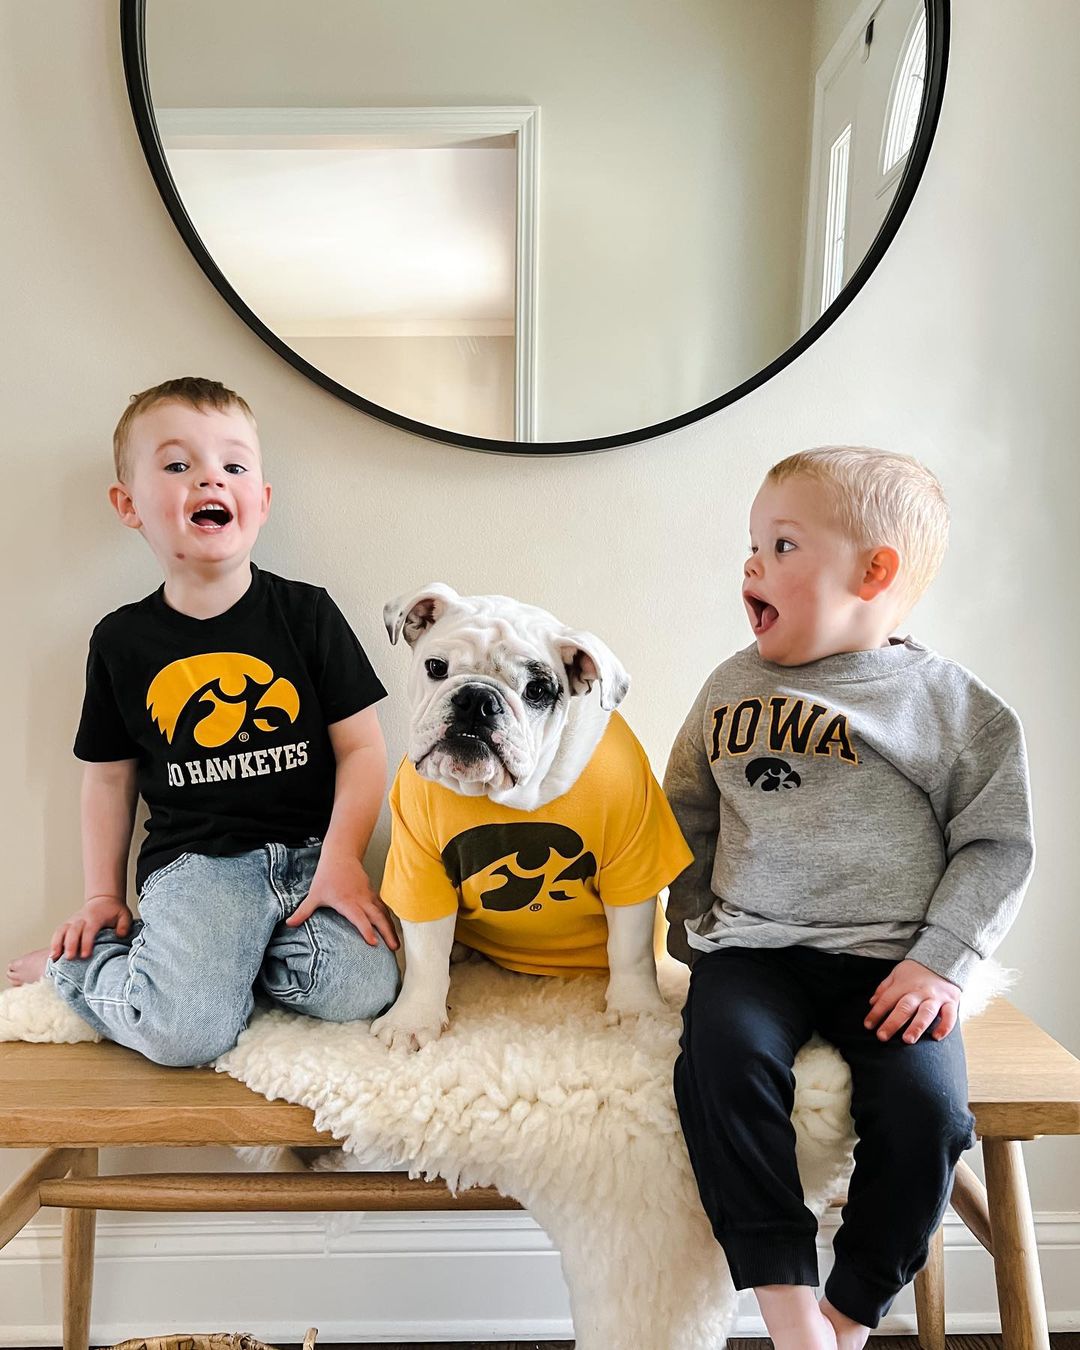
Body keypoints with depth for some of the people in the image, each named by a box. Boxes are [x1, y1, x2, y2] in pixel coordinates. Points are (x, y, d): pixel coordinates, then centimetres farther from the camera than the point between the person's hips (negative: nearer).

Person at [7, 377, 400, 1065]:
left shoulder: (306, 613, 0)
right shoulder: (122, 640, 5)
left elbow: (362, 749, -1)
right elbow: (110, 776, 15)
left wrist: (341, 860, -11)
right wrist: (102, 895, 12)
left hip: (307, 849, 1)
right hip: (194, 859, 0)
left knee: (359, 991, -22)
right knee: (185, 1032, -22)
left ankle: (221, 950, 4)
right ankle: (76, 964, 11)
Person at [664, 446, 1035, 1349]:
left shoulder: (951, 704, 1)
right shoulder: (733, 686, 10)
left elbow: (996, 843, 3)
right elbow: (689, 817, 17)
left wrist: (943, 961, -7)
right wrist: (693, 930, 10)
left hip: (891, 960, -1)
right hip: (753, 947, 2)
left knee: (924, 1103, -22)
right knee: (722, 1062, -25)